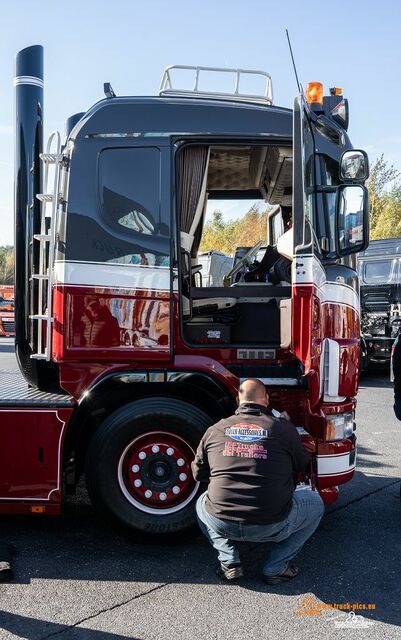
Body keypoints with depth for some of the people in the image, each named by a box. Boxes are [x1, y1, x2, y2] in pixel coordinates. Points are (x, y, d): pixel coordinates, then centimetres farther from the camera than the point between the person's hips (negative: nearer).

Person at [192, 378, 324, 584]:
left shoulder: (215, 430, 6)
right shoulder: (283, 428, -1)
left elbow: (198, 474, 17)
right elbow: (301, 465, 16)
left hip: (222, 524, 3)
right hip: (271, 526, -2)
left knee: (202, 503, 35)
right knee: (315, 503, 24)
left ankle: (229, 563, 16)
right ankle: (276, 567, 14)